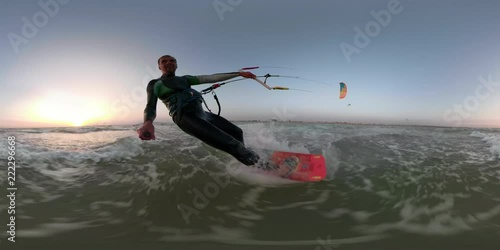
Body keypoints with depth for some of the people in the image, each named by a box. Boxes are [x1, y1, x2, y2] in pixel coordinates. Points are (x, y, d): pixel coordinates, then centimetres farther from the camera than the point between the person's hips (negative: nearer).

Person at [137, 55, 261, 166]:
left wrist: (239, 73, 12)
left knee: (237, 132, 5)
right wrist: (147, 122, -28)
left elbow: (210, 78, 18)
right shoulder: (154, 84, 12)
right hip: (185, 117, -7)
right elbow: (151, 107, -1)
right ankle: (253, 162, -21)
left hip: (203, 114, 7)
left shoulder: (185, 79, 24)